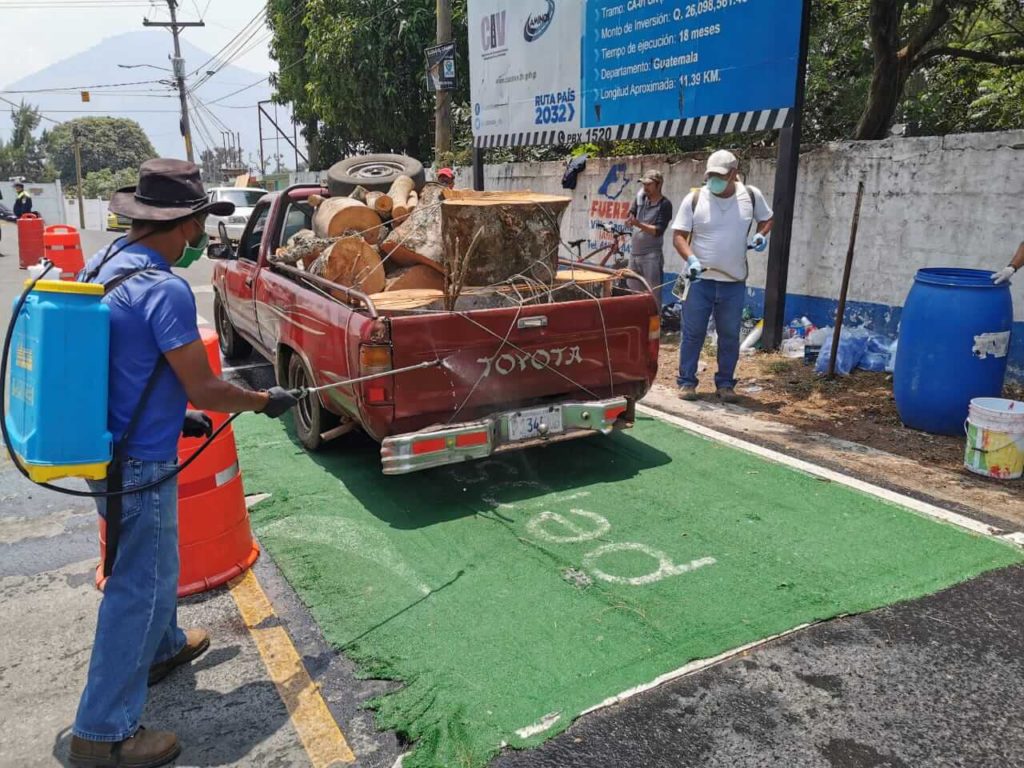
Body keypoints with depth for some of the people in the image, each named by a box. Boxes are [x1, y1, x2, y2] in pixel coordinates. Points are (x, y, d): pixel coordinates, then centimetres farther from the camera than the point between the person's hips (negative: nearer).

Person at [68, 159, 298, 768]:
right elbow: (205, 389, -20)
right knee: (139, 586, 4)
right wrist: (265, 401, -3)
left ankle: (162, 647, 50)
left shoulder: (102, 265, 4)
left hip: (104, 447, 9)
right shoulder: (165, 290, -24)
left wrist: (175, 414, 17)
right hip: (138, 464, -9)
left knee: (151, 563, 27)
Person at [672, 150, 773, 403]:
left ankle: (725, 383, 22)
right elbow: (679, 235, -4)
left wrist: (761, 235, -2)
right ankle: (686, 382, 14)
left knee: (730, 335, 9)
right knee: (693, 333, 2)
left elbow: (766, 219, 20)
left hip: (734, 282, 2)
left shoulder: (751, 196, 2)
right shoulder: (694, 199, -4)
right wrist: (690, 258, -22)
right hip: (700, 279, -2)